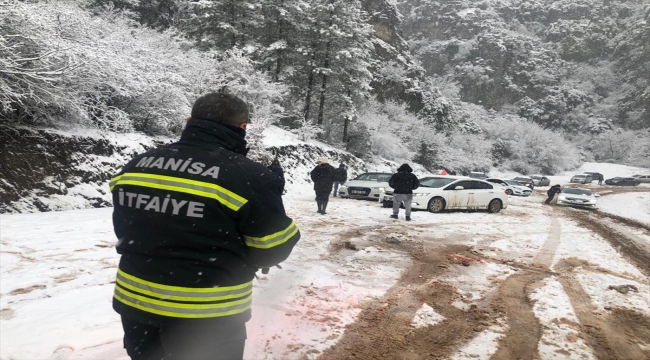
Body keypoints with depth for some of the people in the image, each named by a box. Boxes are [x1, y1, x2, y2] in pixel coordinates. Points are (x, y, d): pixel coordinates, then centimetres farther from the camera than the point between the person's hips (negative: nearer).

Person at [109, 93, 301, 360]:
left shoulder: (135, 166, 0)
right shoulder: (248, 177, -20)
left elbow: (125, 231, 11)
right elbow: (273, 250, -12)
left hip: (135, 304, 5)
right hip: (207, 320, -5)